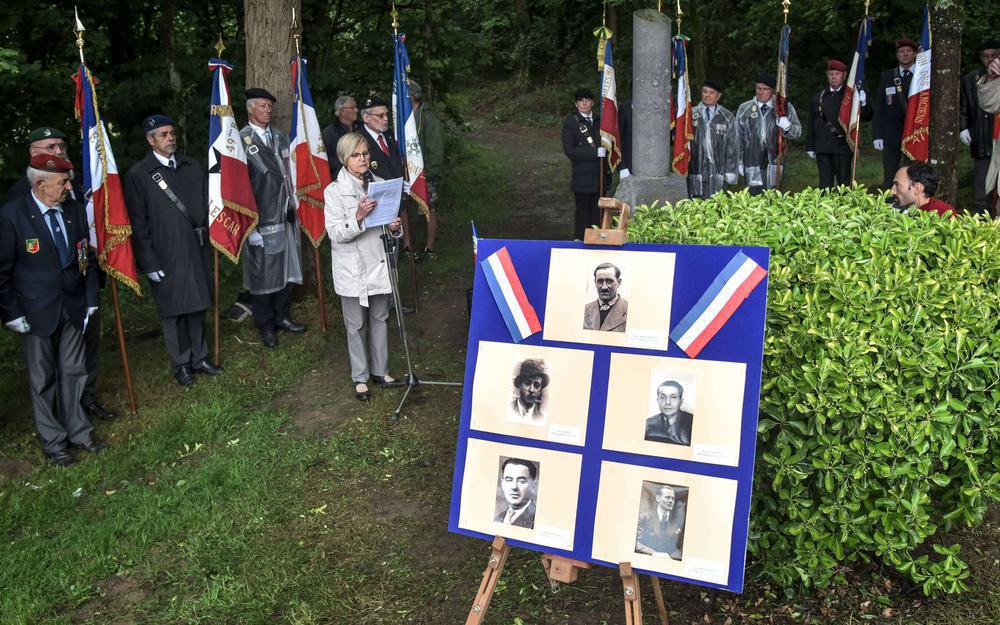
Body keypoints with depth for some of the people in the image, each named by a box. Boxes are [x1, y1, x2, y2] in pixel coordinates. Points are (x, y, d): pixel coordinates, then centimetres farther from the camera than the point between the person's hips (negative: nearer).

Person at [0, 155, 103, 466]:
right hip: (36, 312, -3)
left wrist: (91, 298, 7)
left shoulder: (75, 210, 0)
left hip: (73, 307, 4)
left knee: (73, 372, 12)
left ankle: (78, 430, 27)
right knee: (43, 379, 8)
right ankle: (53, 441, 22)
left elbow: (86, 258, 9)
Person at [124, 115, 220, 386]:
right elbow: (138, 223, -7)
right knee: (173, 312, 7)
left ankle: (199, 357, 28)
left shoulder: (192, 167, 8)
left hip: (196, 251, 4)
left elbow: (206, 203, 14)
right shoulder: (138, 175, -6)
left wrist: (209, 235, 4)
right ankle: (181, 364, 22)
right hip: (166, 257, -4)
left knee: (197, 306, 13)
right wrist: (149, 262, -10)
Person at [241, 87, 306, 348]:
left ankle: (282, 316, 29)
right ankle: (265, 325, 17)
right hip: (260, 217, -6)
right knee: (262, 272, 3)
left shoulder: (279, 136, 12)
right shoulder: (242, 140, -8)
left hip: (285, 214, 6)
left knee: (285, 266, 13)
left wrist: (293, 202, 9)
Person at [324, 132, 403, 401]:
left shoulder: (379, 184, 4)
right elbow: (335, 234, -16)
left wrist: (394, 227, -9)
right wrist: (358, 217, -32)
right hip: (352, 267, -4)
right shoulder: (334, 191, -10)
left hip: (378, 262, 4)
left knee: (379, 318, 15)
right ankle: (360, 376, 22)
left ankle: (380, 370, 30)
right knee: (356, 324, 7)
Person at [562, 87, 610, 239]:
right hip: (582, 178, -5)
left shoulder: (598, 121, 14)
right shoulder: (570, 123, -4)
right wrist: (596, 152, -18)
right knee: (583, 211, 0)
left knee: (597, 211, 7)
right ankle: (580, 241, 10)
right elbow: (569, 150, -14)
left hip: (599, 175, 5)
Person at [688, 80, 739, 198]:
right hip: (695, 170, 0)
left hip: (718, 171, 0)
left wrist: (730, 171, 0)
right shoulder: (691, 115, 8)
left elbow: (733, 146, 7)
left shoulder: (727, 117, 8)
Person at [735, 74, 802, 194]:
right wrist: (739, 162, 11)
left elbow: (797, 132, 9)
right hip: (753, 162, 1)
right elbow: (738, 138, 14)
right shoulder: (744, 109, 11)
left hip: (775, 161, 0)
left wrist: (787, 126, -14)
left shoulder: (785, 108, 8)